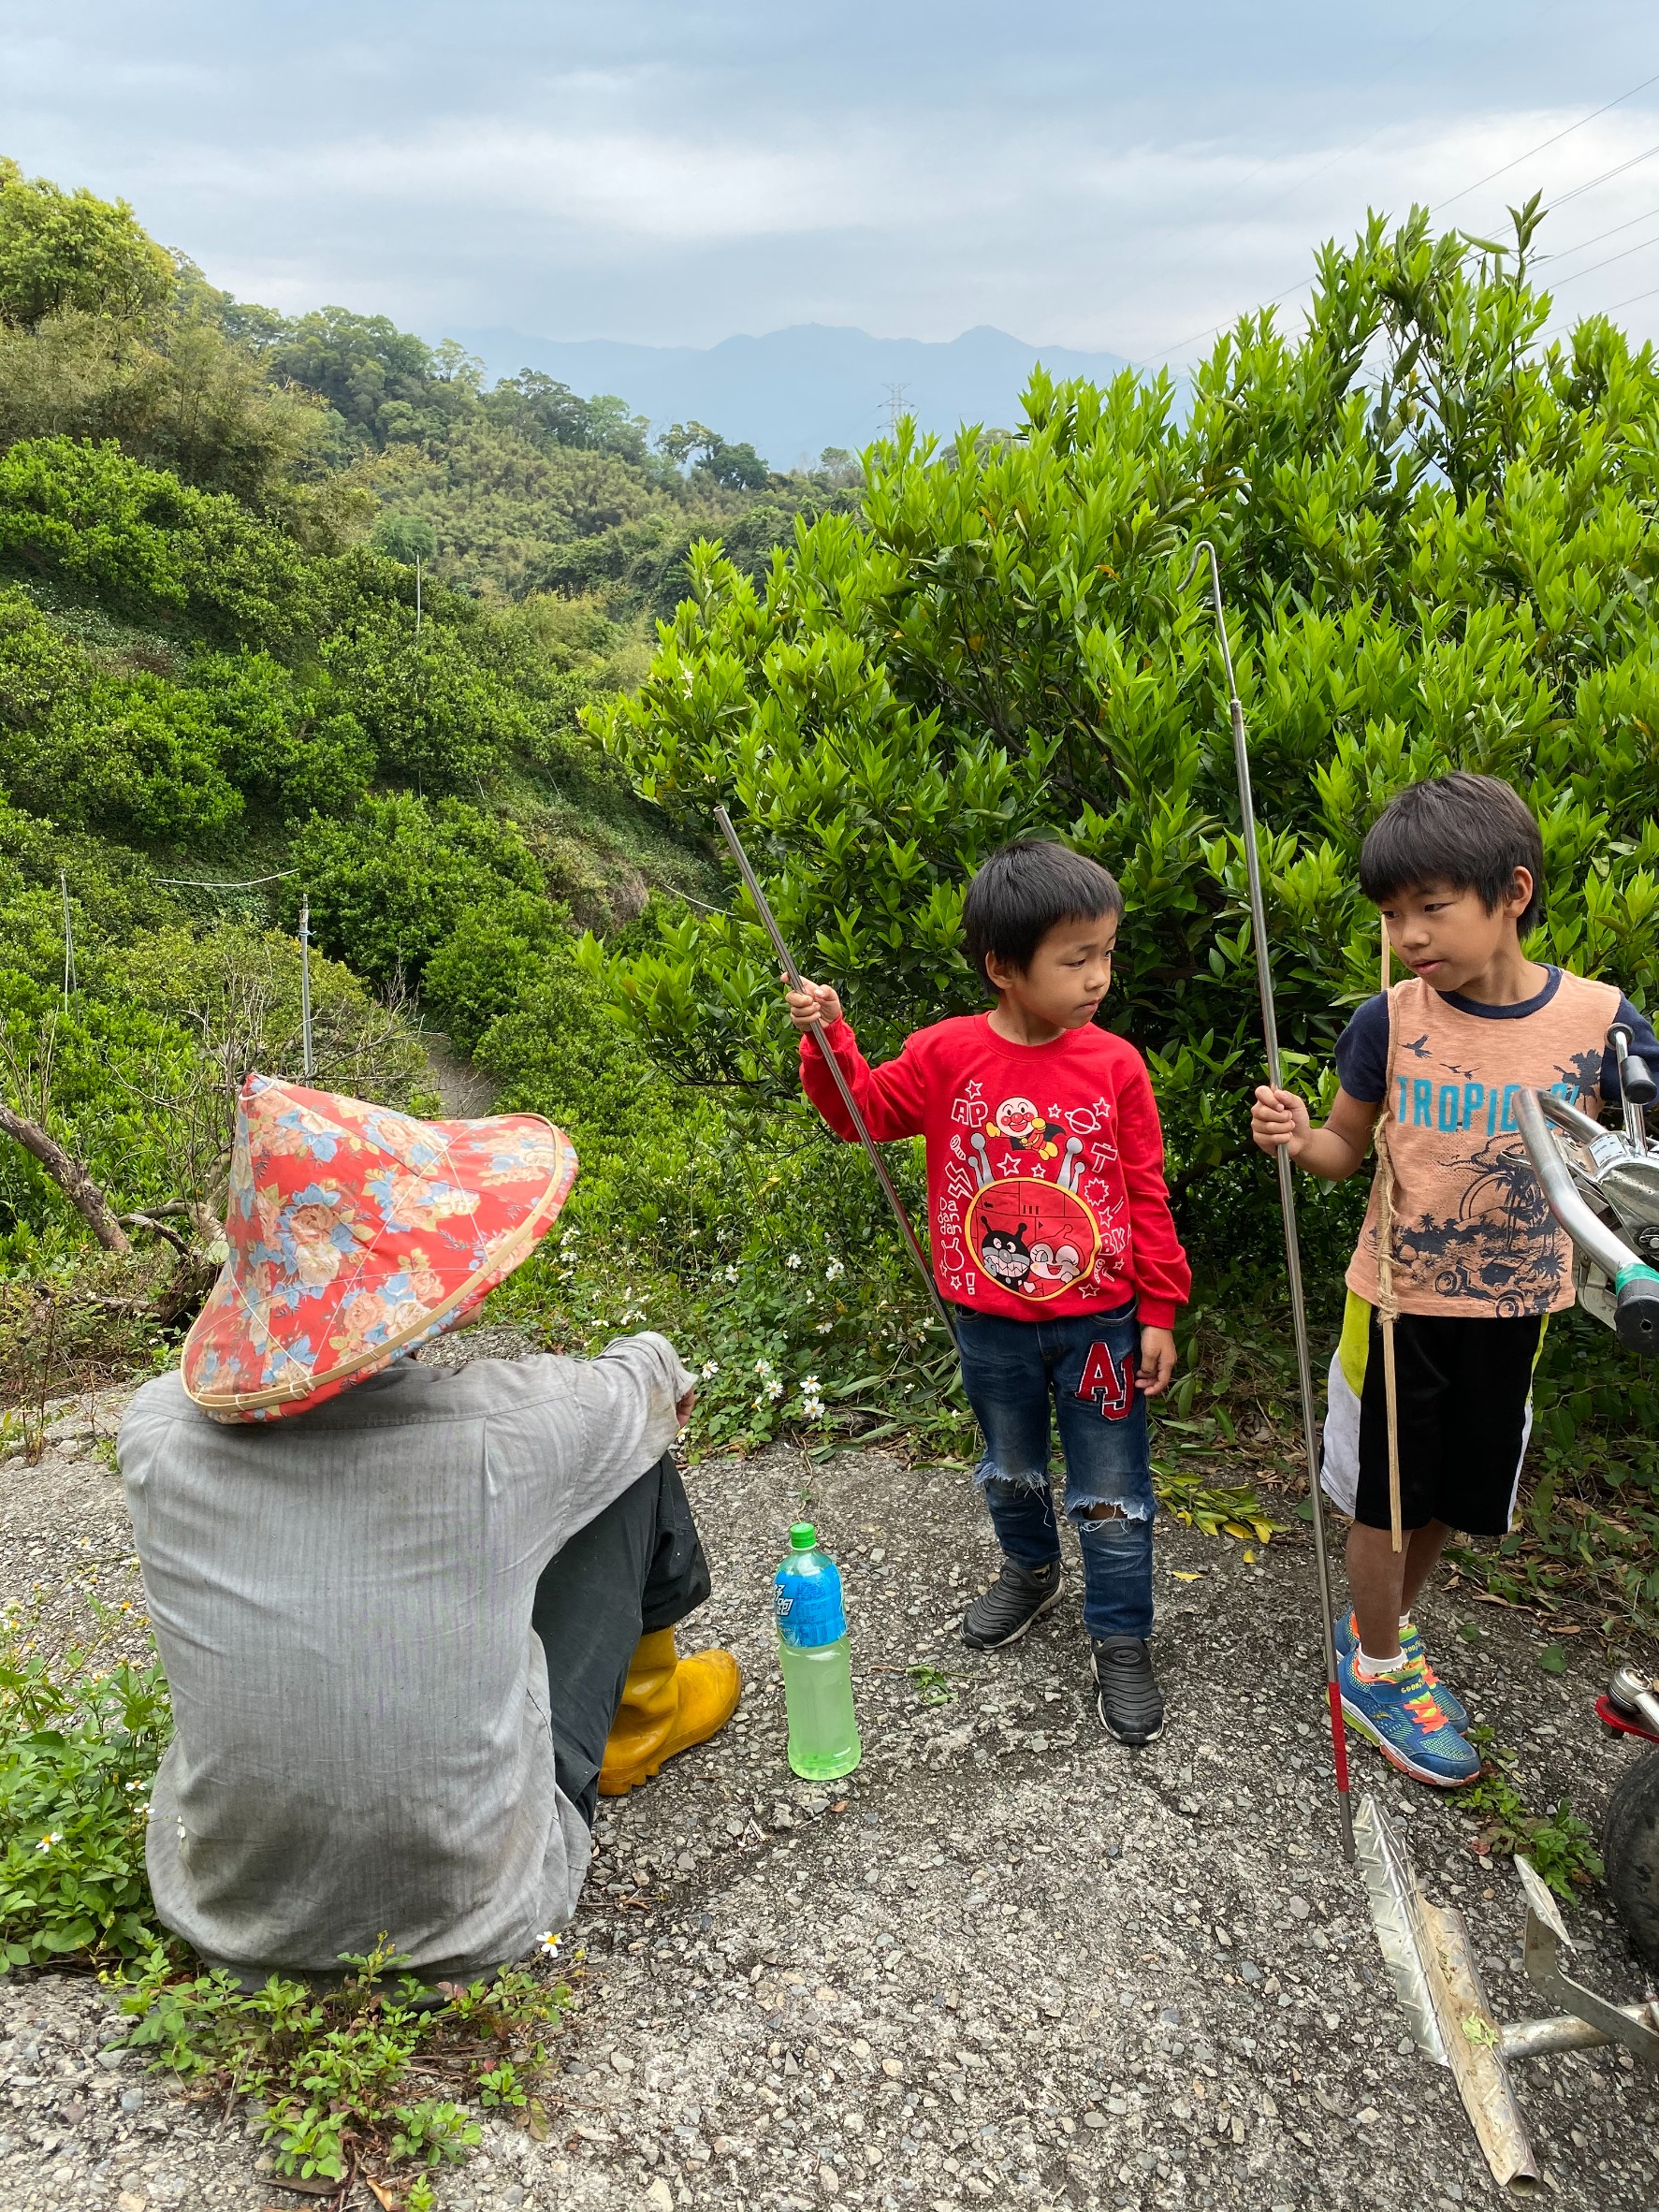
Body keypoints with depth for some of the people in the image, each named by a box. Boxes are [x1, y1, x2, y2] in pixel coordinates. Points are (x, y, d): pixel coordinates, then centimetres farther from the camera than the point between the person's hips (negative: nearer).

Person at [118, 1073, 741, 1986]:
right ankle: (642, 1709, 34)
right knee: (629, 1456, 4)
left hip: (221, 1912, 4)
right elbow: (644, 1374, -1)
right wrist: (657, 1367, 24)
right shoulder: (496, 1429, -25)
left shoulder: (160, 1437, -16)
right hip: (471, 1926, -3)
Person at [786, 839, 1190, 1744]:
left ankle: (1121, 1642, 28)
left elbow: (1146, 1195, -4)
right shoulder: (948, 1053, -10)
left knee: (1110, 1492, 8)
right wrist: (829, 1039, -14)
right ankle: (1029, 1569, 51)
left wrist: (1158, 1312, -2)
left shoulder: (1114, 1065, -10)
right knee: (1010, 1468, 24)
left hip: (1099, 1320, -1)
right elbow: (865, 1110, 4)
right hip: (990, 1321, 2)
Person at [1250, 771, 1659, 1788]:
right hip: (1399, 1298, -1)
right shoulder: (1391, 1022, -12)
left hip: (1513, 1305, 2)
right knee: (1390, 1493, 11)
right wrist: (1298, 1138, -21)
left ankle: (1383, 1628, 43)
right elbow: (1346, 1149, 0)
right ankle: (1378, 1668, 33)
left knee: (1456, 1491, 18)